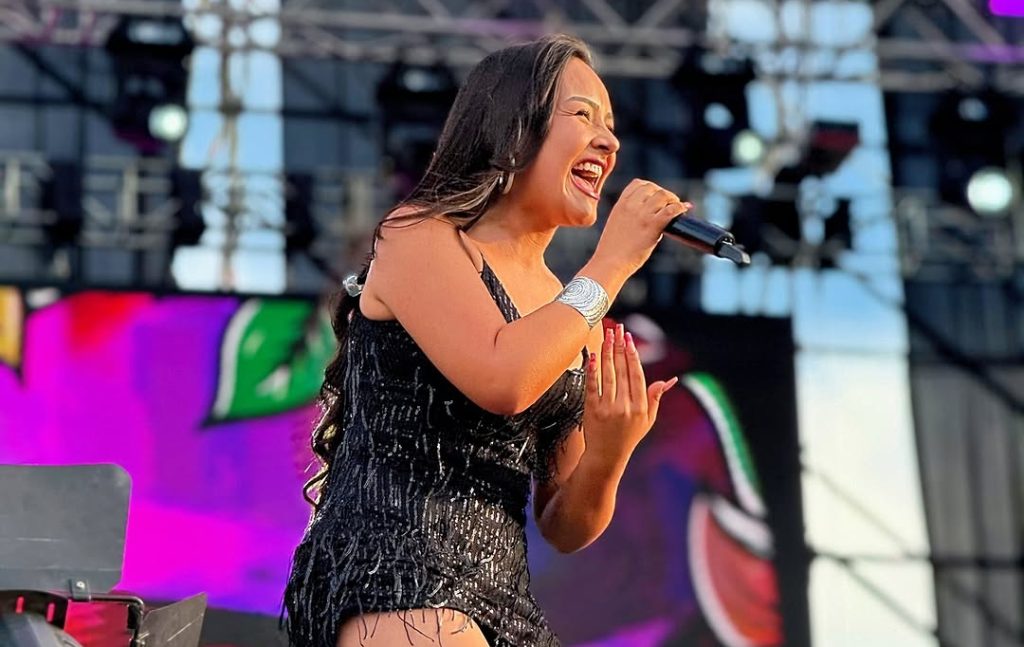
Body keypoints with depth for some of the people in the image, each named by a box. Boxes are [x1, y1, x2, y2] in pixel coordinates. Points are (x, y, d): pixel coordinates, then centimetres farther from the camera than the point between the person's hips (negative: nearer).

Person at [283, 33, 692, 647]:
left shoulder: (578, 316, 17)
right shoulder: (418, 234, 0)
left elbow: (565, 528, 16)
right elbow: (501, 379, -19)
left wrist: (607, 453, -5)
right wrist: (611, 262, -7)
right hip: (390, 570, -7)